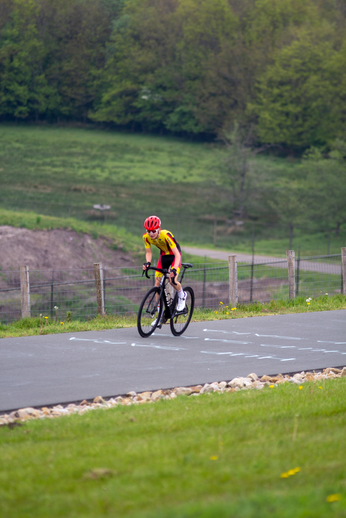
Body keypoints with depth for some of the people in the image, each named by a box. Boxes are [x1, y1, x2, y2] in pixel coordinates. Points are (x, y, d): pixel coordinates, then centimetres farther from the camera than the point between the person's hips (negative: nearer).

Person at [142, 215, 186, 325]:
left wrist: (174, 269, -49)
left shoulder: (166, 235, -36)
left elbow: (177, 254, -36)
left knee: (172, 280, -27)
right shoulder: (146, 237, -20)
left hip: (174, 256, -5)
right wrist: (148, 263, -28)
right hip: (164, 256, 5)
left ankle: (182, 295, 6)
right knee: (157, 284, -3)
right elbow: (148, 252, -6)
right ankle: (160, 314, 6)